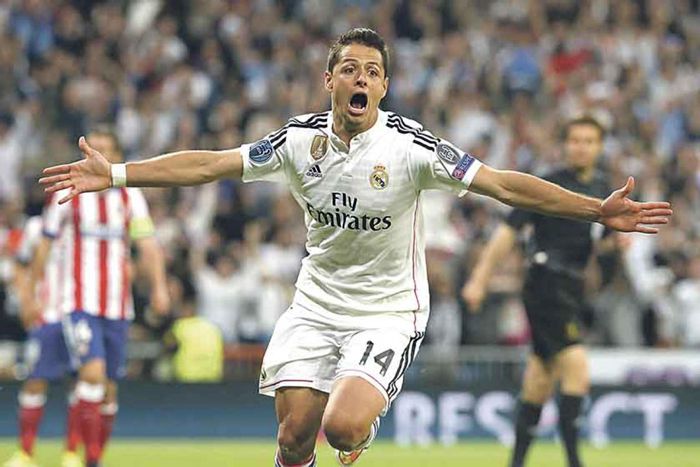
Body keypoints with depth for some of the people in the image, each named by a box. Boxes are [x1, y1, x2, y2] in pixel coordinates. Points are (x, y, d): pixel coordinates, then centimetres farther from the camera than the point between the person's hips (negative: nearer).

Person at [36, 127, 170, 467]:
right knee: (93, 371, -21)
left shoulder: (129, 196, 7)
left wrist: (159, 286, -14)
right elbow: (45, 244, 8)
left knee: (108, 388, 8)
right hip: (78, 302, -3)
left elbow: (147, 243, -1)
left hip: (117, 306, 3)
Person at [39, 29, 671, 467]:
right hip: (316, 304, 3)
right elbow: (209, 165, 2)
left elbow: (505, 185, -18)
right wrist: (116, 174, -2)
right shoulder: (301, 139, -4)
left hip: (389, 311, -3)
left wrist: (596, 210, -26)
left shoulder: (409, 146, -15)